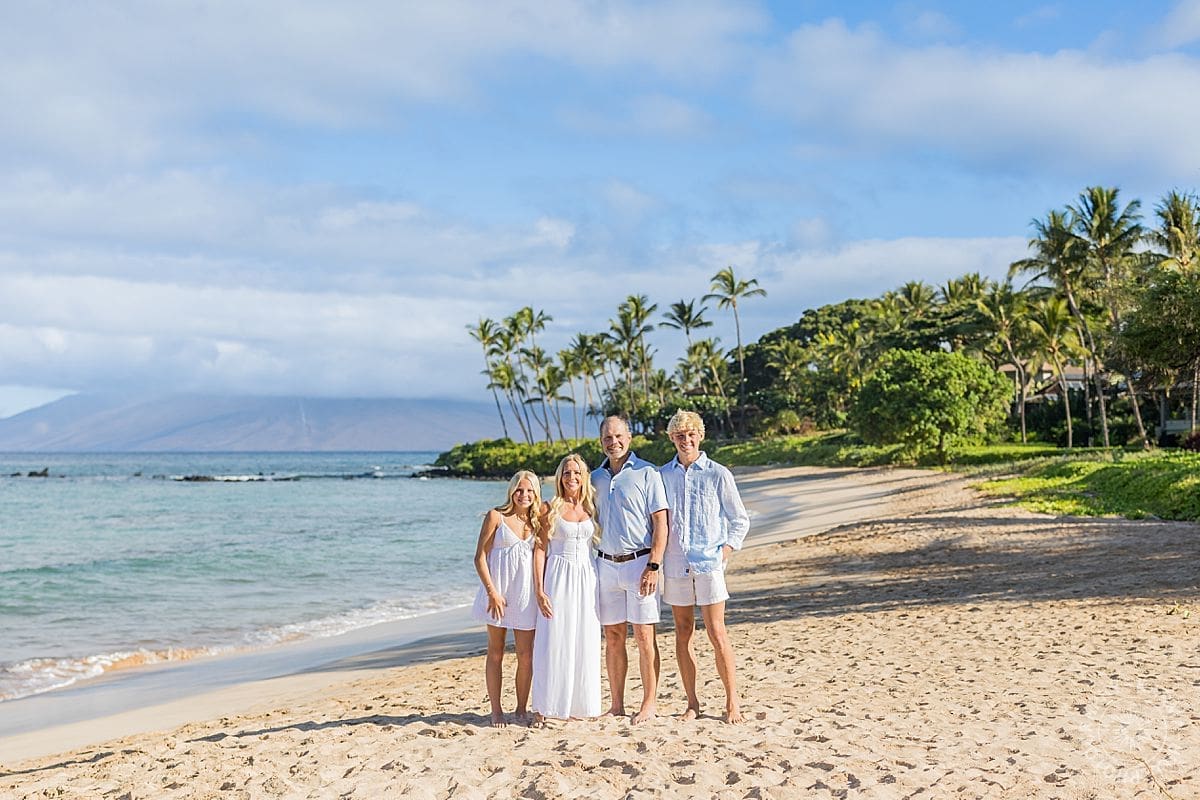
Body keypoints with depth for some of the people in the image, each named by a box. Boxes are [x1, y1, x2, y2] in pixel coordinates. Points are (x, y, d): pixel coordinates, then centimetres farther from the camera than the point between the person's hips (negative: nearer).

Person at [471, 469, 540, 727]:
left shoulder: (537, 522, 9)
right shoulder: (496, 516, -3)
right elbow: (480, 556, -6)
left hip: (525, 593, 3)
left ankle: (522, 708, 16)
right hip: (498, 592, -3)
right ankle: (496, 711, 10)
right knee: (496, 652, 4)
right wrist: (492, 592, -13)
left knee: (526, 655, 3)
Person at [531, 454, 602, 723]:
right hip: (558, 577, -3)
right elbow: (540, 549, -2)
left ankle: (581, 703, 14)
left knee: (586, 643, 5)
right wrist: (539, 590, -10)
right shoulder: (549, 508, 0)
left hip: (587, 577, 3)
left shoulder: (591, 508, 9)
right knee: (553, 642, -4)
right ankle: (543, 708, 2)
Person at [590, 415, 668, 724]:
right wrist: (590, 565, 12)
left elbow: (660, 523, -7)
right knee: (613, 637, 7)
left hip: (639, 562, -5)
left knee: (644, 636, -3)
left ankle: (650, 702, 6)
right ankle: (616, 705, 13)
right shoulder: (596, 478, 13)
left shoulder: (646, 473, -3)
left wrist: (653, 566, -15)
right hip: (605, 565, 5)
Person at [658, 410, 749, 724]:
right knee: (683, 634, 6)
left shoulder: (718, 474, 0)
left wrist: (724, 552, -3)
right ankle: (692, 703, 14)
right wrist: (656, 560, 6)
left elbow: (740, 520, 7)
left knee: (717, 633, -4)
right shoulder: (662, 475, 8)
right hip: (675, 565, 3)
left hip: (708, 562, -3)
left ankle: (732, 702, 5)